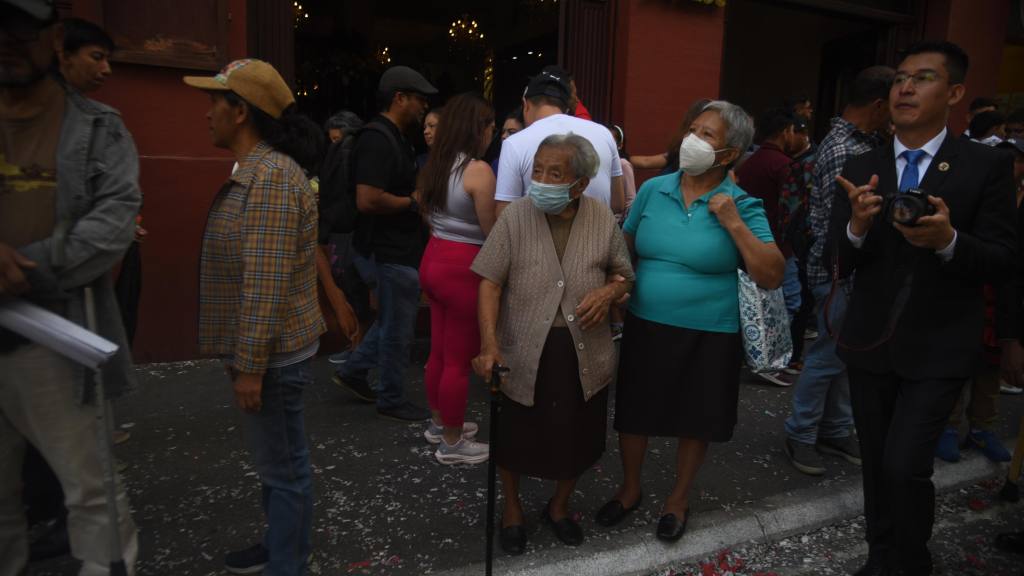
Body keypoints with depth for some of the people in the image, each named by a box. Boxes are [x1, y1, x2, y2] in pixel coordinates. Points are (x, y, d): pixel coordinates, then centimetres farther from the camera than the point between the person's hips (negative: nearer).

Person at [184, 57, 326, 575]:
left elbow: (267, 282, -26)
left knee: (282, 466, 4)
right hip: (263, 347, 10)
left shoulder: (271, 177, -21)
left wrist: (250, 365, -23)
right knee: (275, 460, 22)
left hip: (272, 353, -10)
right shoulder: (256, 170, 13)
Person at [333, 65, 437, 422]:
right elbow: (368, 200, -30)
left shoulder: (393, 139, 12)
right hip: (392, 253, -10)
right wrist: (414, 202, -18)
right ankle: (391, 401, 21)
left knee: (393, 321, 23)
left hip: (398, 249, 10)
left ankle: (353, 370, 34)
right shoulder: (378, 141, -21)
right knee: (398, 329, 4)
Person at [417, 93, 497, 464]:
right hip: (463, 268, -9)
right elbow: (491, 232, -15)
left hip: (433, 259, 9)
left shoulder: (435, 165, 10)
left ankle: (439, 424, 35)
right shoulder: (478, 170, -16)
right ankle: (452, 444, 16)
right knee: (459, 359, 3)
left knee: (439, 350, 19)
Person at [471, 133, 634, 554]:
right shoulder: (515, 217, -10)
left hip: (583, 354, 2)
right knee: (515, 437, 14)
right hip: (524, 352, -1)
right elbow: (490, 283, -10)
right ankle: (512, 509, 42)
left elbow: (624, 275, 7)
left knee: (577, 438, 16)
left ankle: (559, 506, 45)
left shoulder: (603, 220, -5)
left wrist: (609, 291, -17)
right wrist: (489, 343, -21)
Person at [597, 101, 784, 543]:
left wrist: (734, 224, -19)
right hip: (645, 327, 2)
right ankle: (630, 490, 41)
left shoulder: (742, 206, -7)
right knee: (633, 414, 14)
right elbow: (625, 249, 11)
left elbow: (771, 276, -13)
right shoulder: (653, 189, 0)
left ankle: (678, 499, 40)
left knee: (695, 422, 15)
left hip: (708, 336, -2)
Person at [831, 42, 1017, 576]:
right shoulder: (860, 170, 1)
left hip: (938, 347, -3)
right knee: (876, 465, 15)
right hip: (870, 344, 3)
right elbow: (841, 264, -2)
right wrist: (857, 226, -24)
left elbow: (1004, 262, -8)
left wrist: (948, 241, -28)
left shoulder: (987, 166, -6)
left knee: (905, 466, -10)